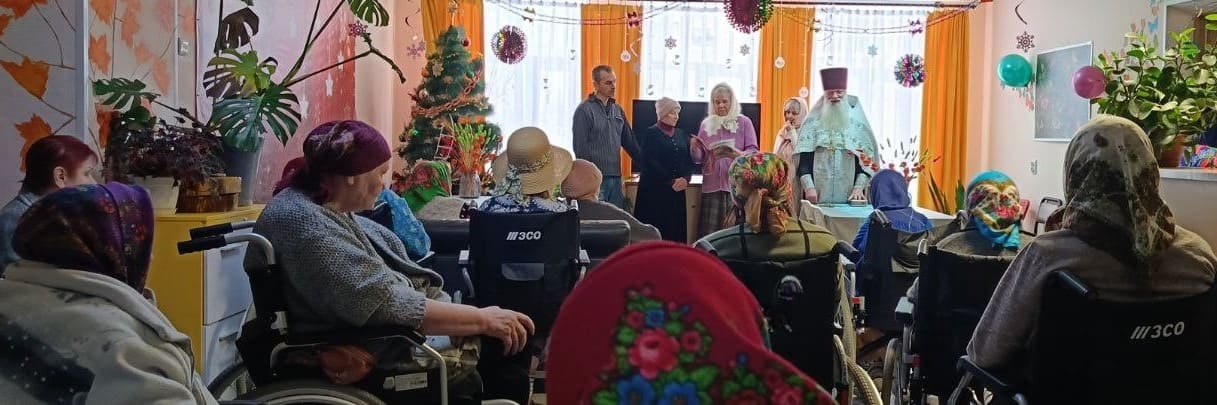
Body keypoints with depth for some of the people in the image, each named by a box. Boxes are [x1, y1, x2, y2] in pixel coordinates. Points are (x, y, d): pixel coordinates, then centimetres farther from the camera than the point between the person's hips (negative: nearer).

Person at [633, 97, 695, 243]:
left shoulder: (681, 135, 15)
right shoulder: (651, 134, -2)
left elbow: (689, 160, 11)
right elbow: (650, 162, -12)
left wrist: (685, 178, -8)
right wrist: (671, 181, -14)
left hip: (677, 190, 5)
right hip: (654, 189, -5)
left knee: (676, 229, 2)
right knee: (655, 230, -7)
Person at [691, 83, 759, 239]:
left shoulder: (744, 122, 3)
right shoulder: (706, 124, 12)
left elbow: (753, 151, -3)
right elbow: (699, 158, 12)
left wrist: (738, 154, -23)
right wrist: (694, 147, -10)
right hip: (712, 186, 3)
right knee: (709, 233, -2)